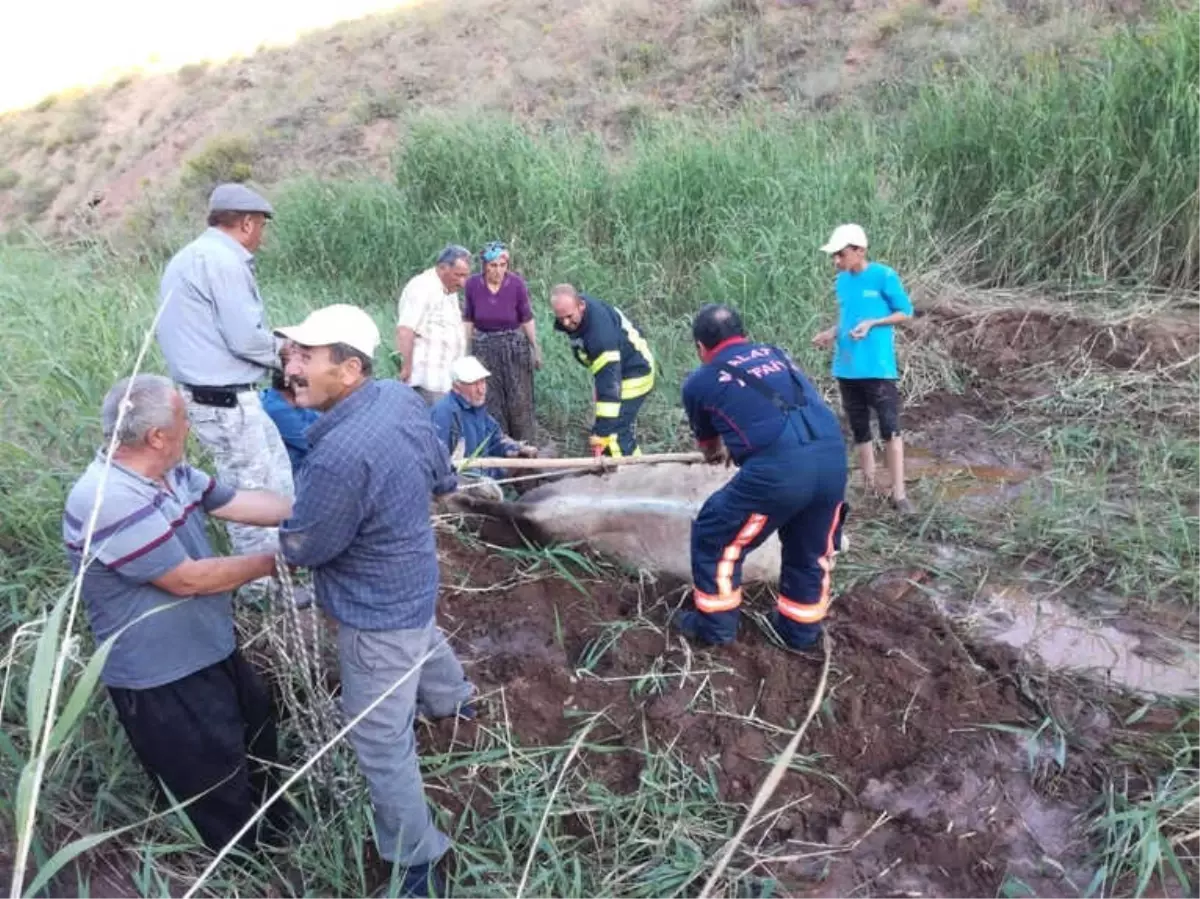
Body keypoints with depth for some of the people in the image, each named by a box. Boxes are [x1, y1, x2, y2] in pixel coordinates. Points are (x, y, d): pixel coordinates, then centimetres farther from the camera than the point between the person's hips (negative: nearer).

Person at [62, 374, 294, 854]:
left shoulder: (171, 474, -4)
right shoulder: (109, 502, -33)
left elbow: (244, 503, 2)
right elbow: (187, 579, -29)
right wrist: (273, 561, -17)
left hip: (211, 651, 10)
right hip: (161, 681, -9)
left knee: (257, 730, 30)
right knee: (220, 791, 13)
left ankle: (275, 825, 55)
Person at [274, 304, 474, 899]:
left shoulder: (340, 455, -39)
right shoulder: (403, 398, -12)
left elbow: (300, 549, -21)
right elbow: (443, 480, 4)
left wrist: (293, 522, -1)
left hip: (377, 610, -9)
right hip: (412, 580, 9)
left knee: (380, 740, 7)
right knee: (423, 641, 39)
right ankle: (455, 702, 70)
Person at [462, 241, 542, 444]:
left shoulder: (517, 284, -13)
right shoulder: (472, 284, -9)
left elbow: (527, 318, -2)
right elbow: (467, 320, 2)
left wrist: (536, 348, 3)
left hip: (515, 347, -1)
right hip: (484, 348, 1)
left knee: (519, 400, 3)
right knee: (491, 402, 5)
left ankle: (525, 446, 15)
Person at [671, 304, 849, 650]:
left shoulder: (699, 381, 15)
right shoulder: (778, 355, 27)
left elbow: (707, 440, 35)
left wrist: (717, 452, 59)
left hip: (778, 468, -5)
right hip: (833, 457, 5)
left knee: (714, 537, 18)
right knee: (811, 550, 26)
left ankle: (715, 625, 30)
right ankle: (801, 630, 41)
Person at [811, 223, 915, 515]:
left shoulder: (884, 276, -9)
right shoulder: (842, 281, 8)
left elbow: (906, 313, -4)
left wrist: (872, 323, -17)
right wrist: (832, 333, -1)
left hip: (878, 366, -6)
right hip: (847, 367, 6)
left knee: (890, 429, -4)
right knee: (859, 431, 13)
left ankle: (899, 493, 1)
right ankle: (869, 487, 26)